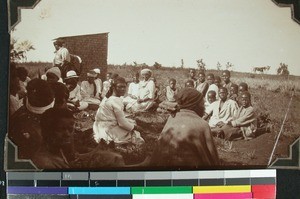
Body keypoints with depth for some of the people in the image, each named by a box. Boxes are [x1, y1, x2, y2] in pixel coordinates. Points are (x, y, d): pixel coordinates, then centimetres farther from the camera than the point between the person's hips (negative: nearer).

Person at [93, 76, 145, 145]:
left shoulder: (108, 98, 9)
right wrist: (134, 127, -4)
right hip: (108, 130, -10)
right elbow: (122, 123, -18)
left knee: (132, 122, 16)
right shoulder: (116, 101, -20)